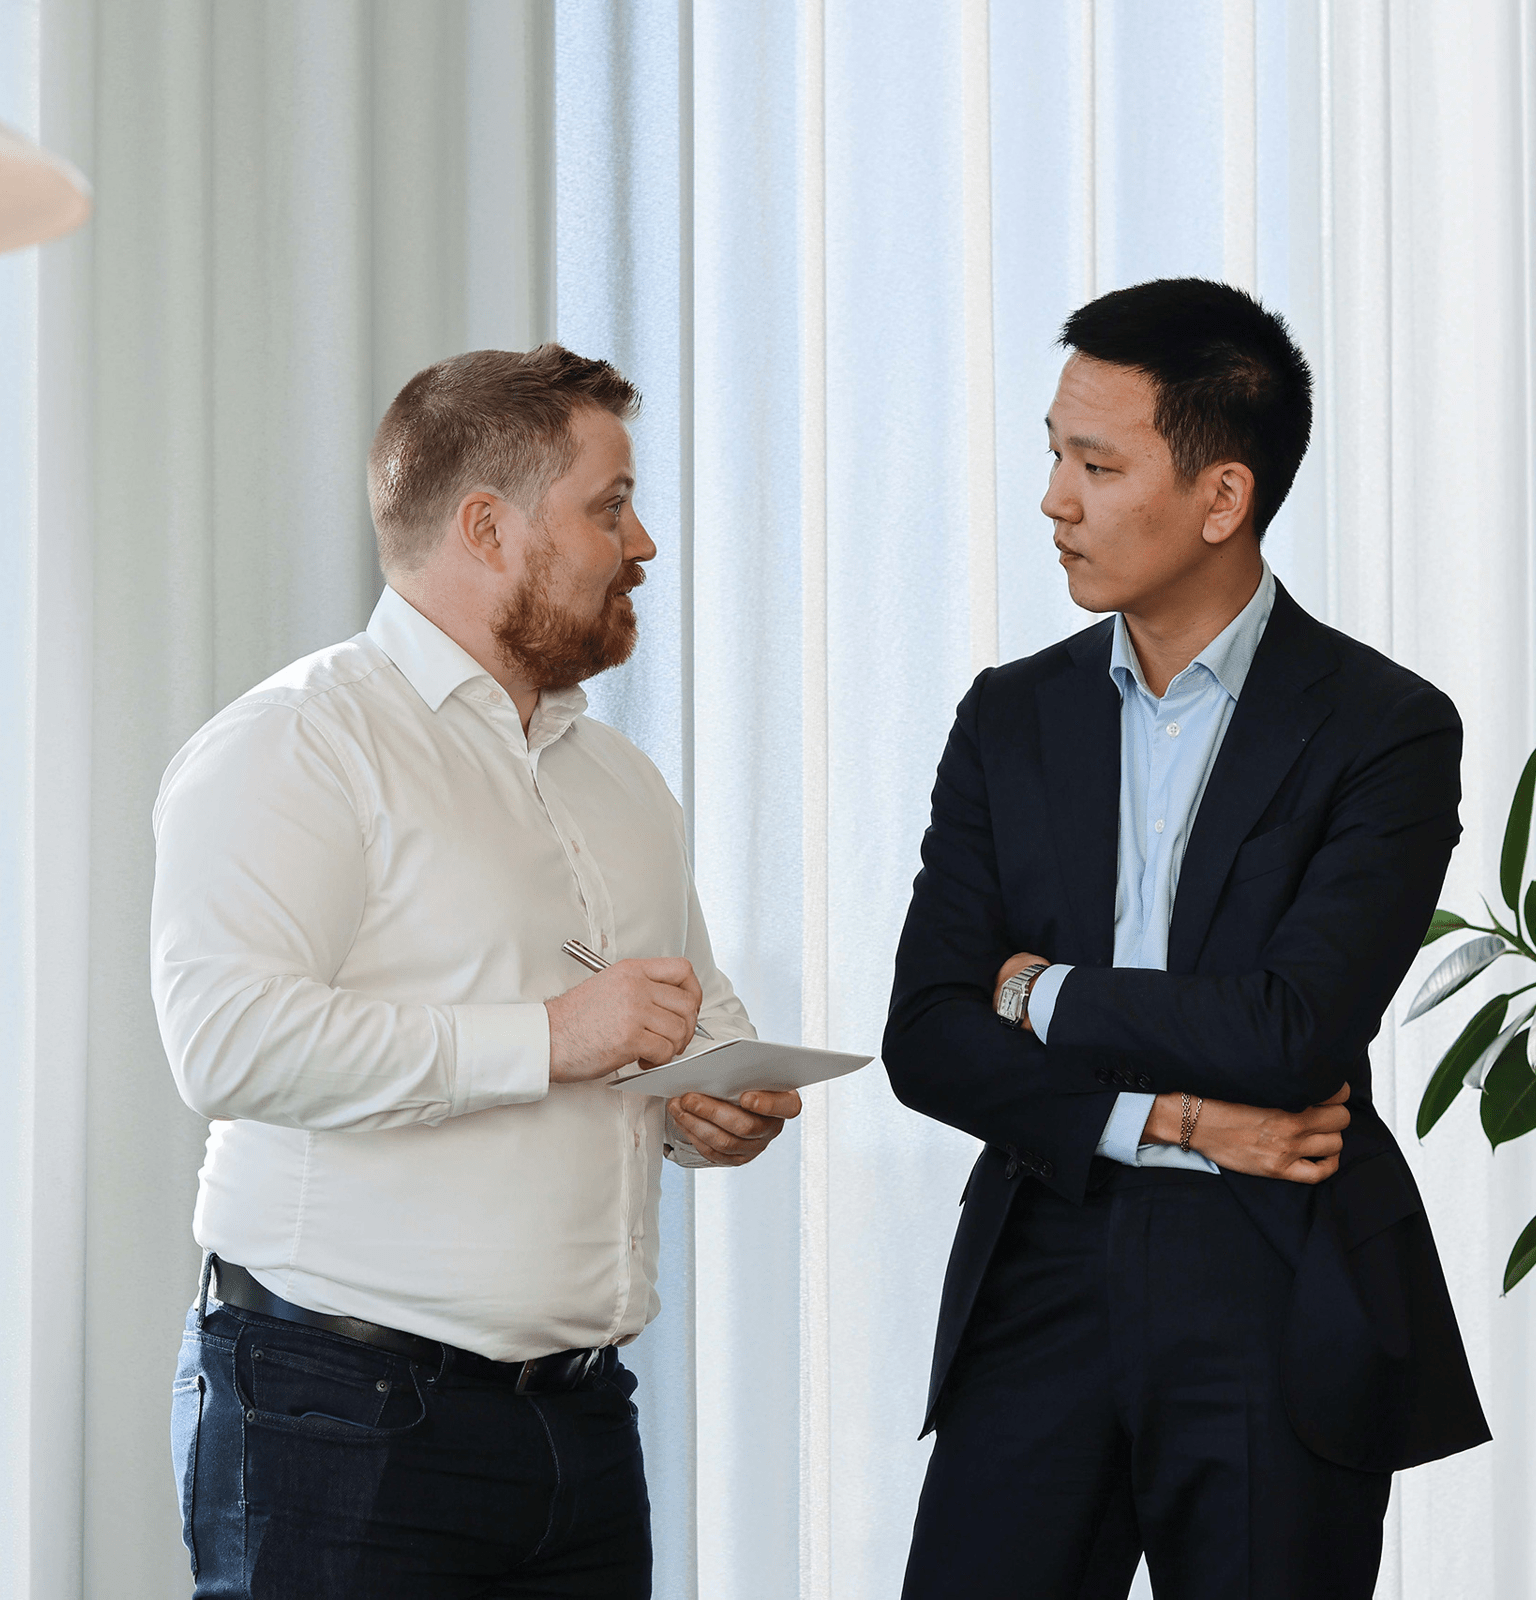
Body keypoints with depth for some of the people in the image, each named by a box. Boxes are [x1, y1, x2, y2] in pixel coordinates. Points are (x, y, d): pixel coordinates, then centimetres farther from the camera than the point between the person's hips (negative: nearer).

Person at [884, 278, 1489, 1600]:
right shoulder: (1012, 718, 10)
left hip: (1279, 1327, -3)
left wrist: (1047, 996, -3)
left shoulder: (1384, 730, -4)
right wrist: (1170, 1118, -10)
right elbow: (925, 1040, 3)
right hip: (1043, 1291, 3)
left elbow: (1293, 1032, -17)